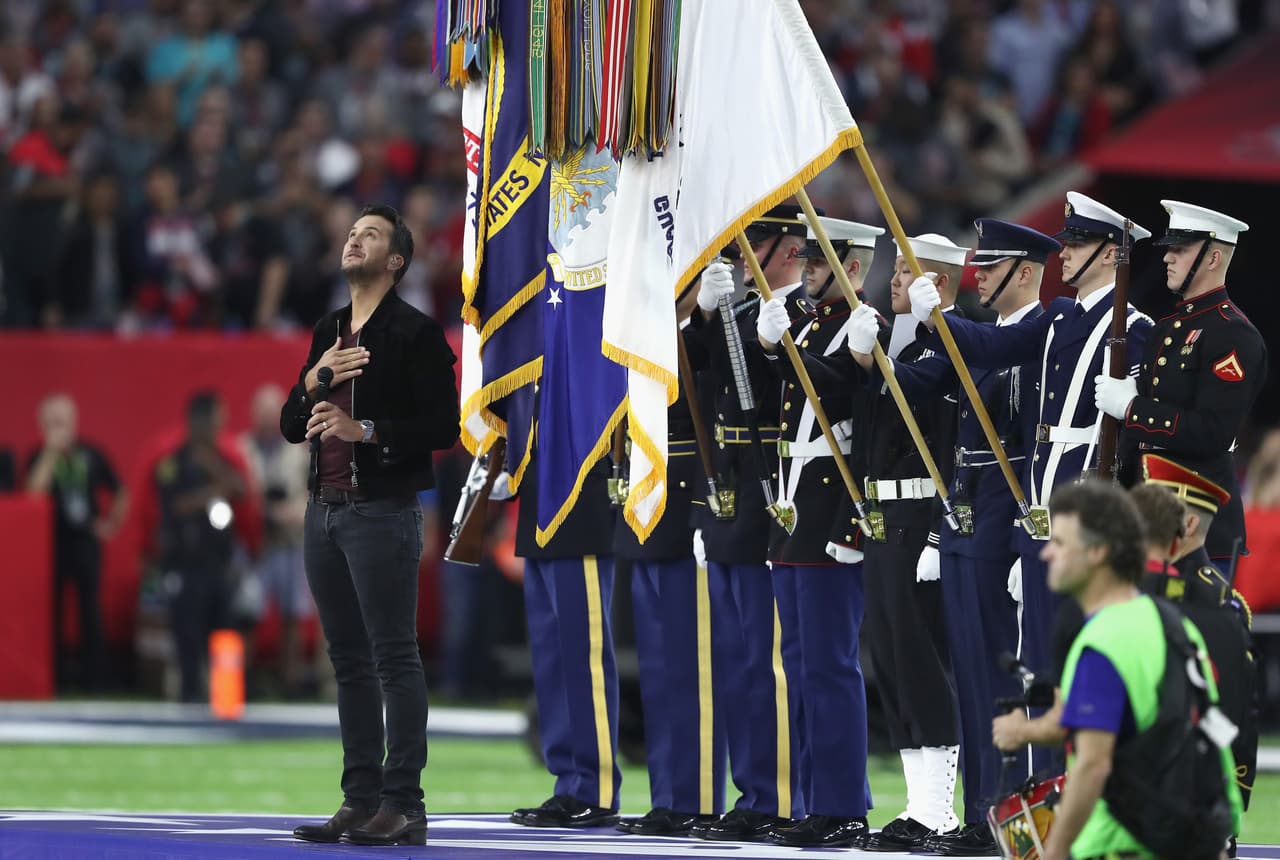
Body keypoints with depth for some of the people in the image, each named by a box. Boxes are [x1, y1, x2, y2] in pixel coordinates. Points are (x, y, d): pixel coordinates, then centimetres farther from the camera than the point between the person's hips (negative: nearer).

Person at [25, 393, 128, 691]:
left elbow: (120, 493, 17)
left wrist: (112, 522, 7)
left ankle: (92, 675, 6)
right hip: (52, 542, -1)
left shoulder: (91, 454, 5)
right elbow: (35, 489, -19)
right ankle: (55, 674, 7)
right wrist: (52, 452, -20)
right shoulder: (41, 457, 0)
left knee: (90, 610, 0)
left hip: (86, 541, 1)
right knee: (52, 611, 0)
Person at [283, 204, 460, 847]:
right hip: (325, 510, 7)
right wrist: (314, 378, -1)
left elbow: (442, 427, -10)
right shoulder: (328, 332, 18)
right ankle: (361, 800, 10)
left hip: (382, 511, -7)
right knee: (349, 660, 7)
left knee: (394, 657, -8)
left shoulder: (415, 333, -3)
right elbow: (291, 425, 18)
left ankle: (402, 806, -9)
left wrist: (366, 430, -16)